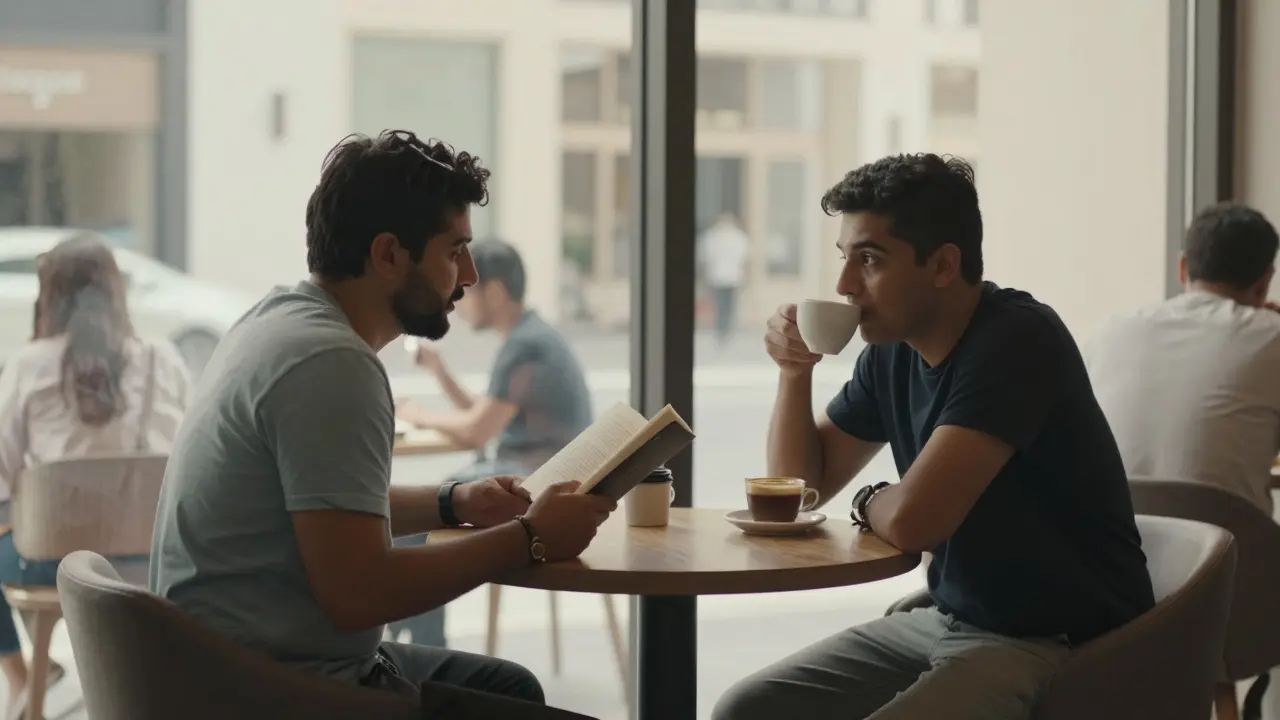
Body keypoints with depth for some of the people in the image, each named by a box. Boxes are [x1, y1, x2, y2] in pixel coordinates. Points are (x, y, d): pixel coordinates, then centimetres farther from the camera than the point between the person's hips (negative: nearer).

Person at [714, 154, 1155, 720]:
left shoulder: (1016, 340, -21)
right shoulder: (892, 348, 4)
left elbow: (910, 519, -29)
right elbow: (803, 485, 15)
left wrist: (869, 502, -5)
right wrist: (795, 369, -1)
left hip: (1066, 645, -8)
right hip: (950, 621, 8)